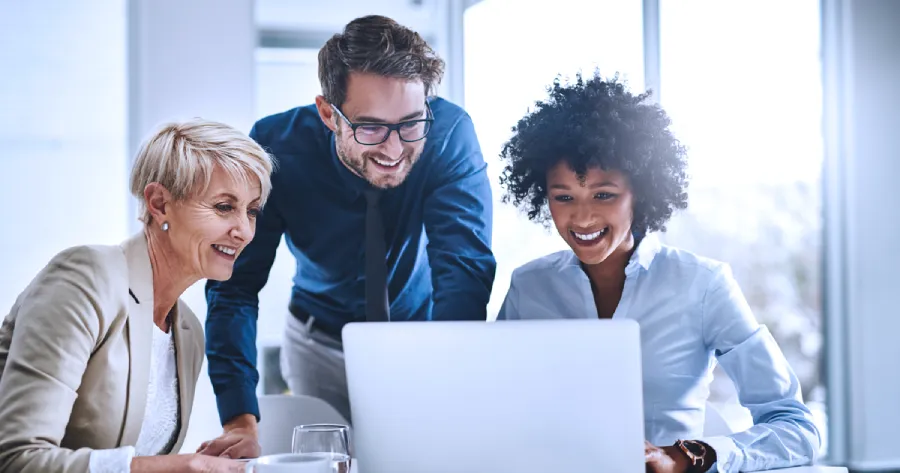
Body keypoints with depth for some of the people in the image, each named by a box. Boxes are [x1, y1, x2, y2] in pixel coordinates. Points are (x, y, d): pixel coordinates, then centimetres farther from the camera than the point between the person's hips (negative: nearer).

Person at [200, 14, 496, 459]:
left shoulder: (449, 133, -27)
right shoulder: (278, 147, -25)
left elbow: (465, 271, -33)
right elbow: (234, 286, -24)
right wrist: (240, 421, -36)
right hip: (321, 344, 1)